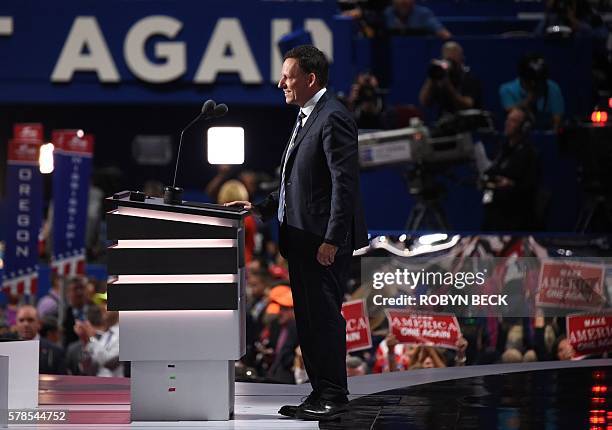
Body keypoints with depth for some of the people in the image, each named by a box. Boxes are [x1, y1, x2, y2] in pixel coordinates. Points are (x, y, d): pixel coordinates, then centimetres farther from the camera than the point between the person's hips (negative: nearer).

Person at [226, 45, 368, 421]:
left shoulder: (333, 118, -13)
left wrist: (332, 240, -23)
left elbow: (344, 183, -19)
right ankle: (320, 393, 18)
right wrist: (262, 207, 13)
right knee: (308, 319, 12)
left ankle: (334, 396, 0)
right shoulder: (307, 117, 18)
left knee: (324, 316, -6)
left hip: (324, 240, -10)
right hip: (302, 238, 10)